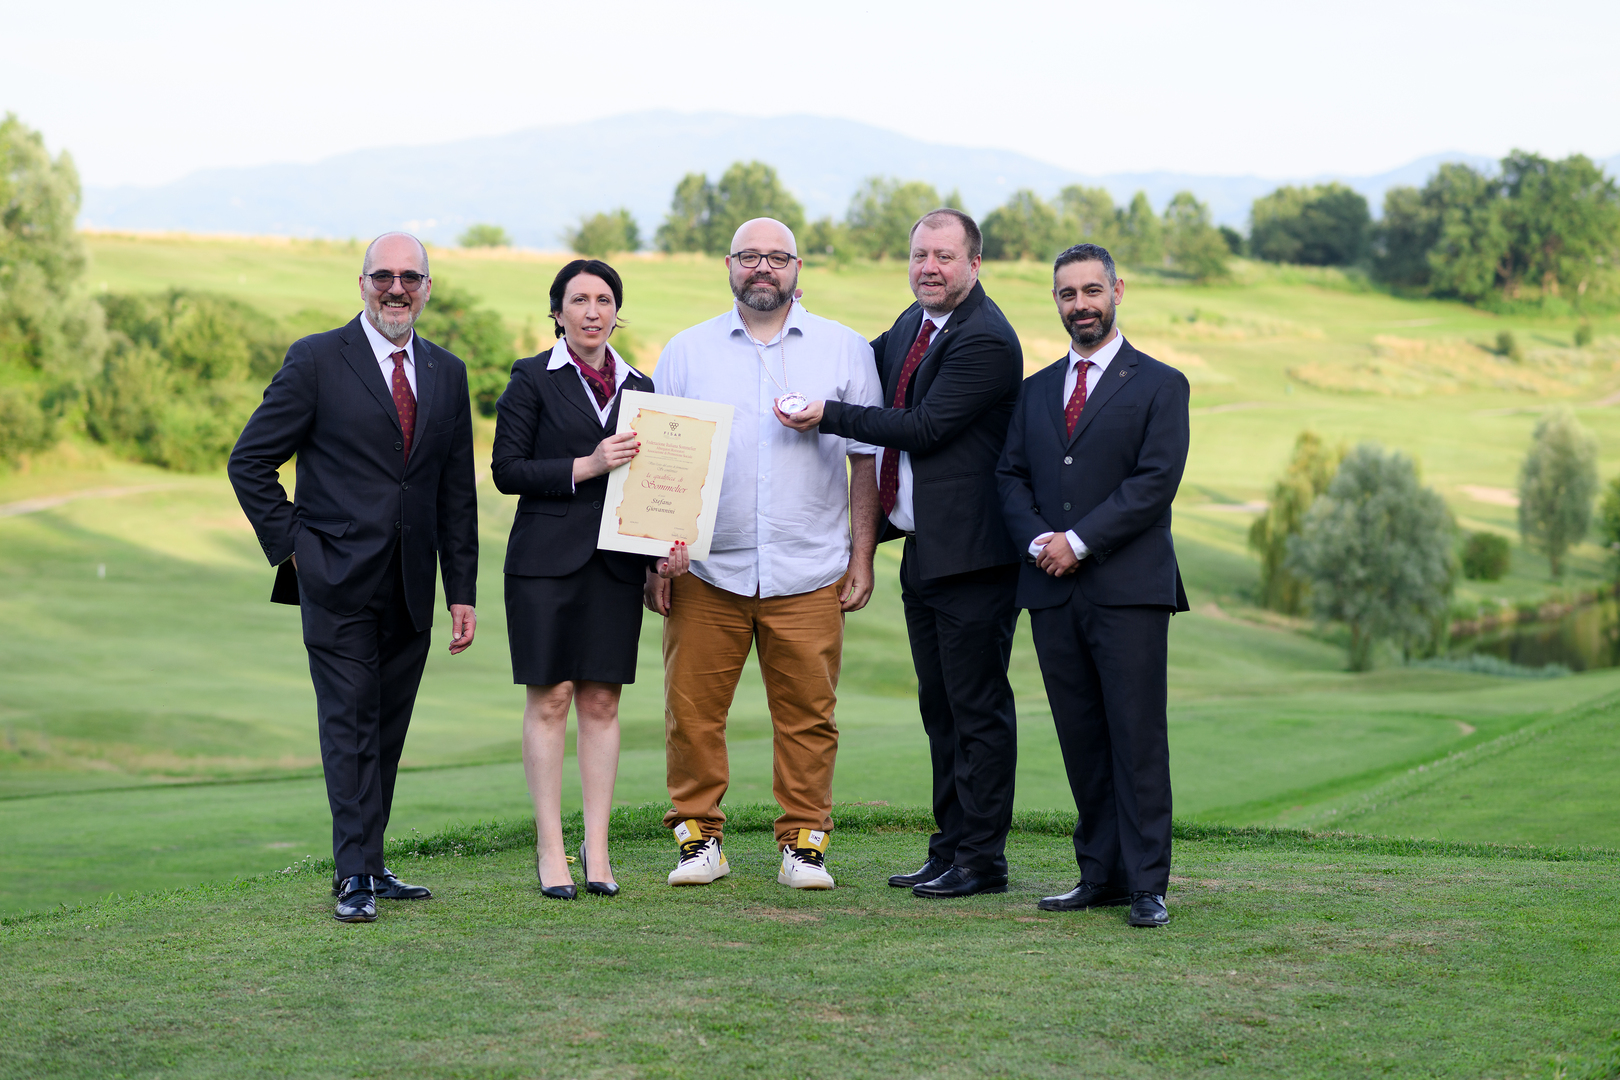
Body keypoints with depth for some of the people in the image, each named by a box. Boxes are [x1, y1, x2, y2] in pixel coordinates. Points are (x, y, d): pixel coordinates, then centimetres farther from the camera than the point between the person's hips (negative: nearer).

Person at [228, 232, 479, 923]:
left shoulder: (447, 374, 12)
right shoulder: (316, 361, -3)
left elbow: (457, 493, 14)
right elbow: (250, 461, -1)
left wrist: (463, 593, 10)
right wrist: (291, 546, -7)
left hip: (409, 590, 5)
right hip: (338, 581, -5)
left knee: (387, 730, 8)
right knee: (349, 724, -7)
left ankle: (368, 867, 15)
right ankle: (355, 878, -5)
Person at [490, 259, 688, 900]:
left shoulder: (638, 387, 14)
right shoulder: (532, 378, 1)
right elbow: (506, 470, -5)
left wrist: (668, 546, 0)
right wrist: (587, 466, -14)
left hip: (616, 563, 4)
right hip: (547, 558, -3)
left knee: (602, 701, 4)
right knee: (550, 698, -3)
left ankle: (596, 849, 9)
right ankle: (550, 850, 3)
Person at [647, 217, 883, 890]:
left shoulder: (844, 350, 8)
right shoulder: (686, 352, 9)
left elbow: (868, 459, 9)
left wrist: (862, 557, 3)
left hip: (808, 575, 0)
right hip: (706, 573, 0)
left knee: (807, 715, 2)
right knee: (692, 712, 0)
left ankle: (804, 843, 13)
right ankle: (699, 839, 13)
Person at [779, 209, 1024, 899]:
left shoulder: (987, 341, -16)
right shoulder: (914, 323, 13)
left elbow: (922, 426, -20)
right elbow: (868, 366, 31)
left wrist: (828, 416, -14)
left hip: (971, 553, -10)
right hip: (923, 550, 10)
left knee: (978, 707, -3)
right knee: (940, 707, 15)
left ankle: (981, 859, 4)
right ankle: (950, 848, 23)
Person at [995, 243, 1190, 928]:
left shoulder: (1159, 385, 3)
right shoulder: (1037, 390, 19)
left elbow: (1156, 481, -7)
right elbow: (1011, 477, 13)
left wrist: (1078, 541, -12)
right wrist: (1037, 541, -6)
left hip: (1128, 588, -4)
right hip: (1052, 590, 5)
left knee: (1137, 738, -6)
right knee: (1081, 741, 6)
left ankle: (1146, 884, -3)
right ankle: (1101, 877, 12)